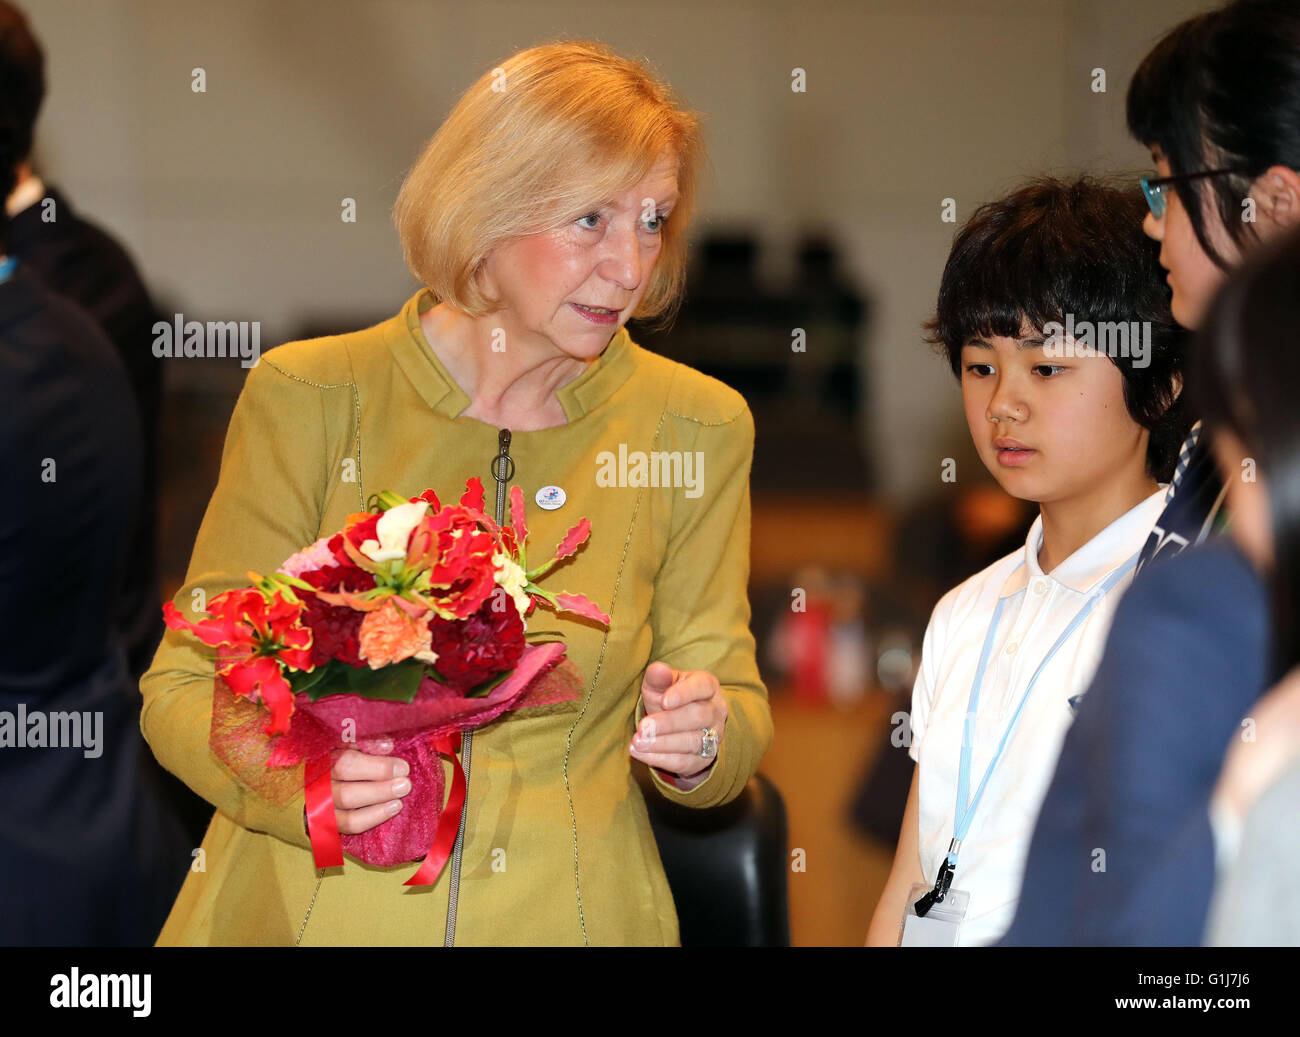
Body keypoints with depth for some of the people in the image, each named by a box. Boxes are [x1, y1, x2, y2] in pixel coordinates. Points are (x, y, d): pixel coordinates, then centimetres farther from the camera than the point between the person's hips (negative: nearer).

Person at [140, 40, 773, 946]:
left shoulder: (697, 425, -3)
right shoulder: (309, 397, -8)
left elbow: (740, 717, 4)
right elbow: (188, 685, -3)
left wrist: (700, 740, -19)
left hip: (564, 910, 1)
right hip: (308, 913, -1)